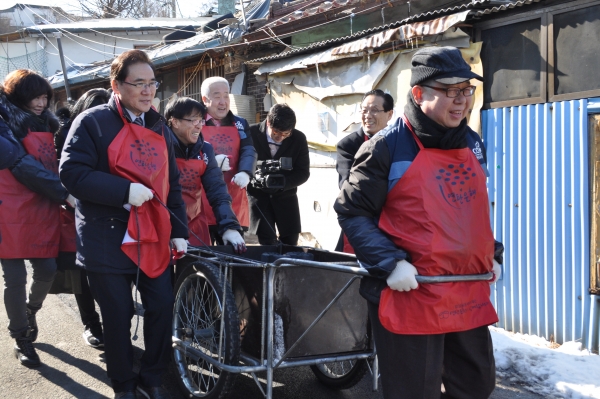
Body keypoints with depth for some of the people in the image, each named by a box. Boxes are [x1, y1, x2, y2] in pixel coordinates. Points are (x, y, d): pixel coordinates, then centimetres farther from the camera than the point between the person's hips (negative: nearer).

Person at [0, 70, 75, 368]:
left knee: (47, 270, 3)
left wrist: (62, 194, 0)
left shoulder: (46, 124, 15)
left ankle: (31, 310, 34)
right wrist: (64, 193, -20)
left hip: (43, 209, 6)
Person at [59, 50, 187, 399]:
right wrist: (126, 191, -23)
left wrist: (179, 231, 9)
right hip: (108, 242, -5)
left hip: (154, 240, 5)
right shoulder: (93, 122, -6)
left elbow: (172, 183, 16)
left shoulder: (160, 128, 13)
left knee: (162, 308, 6)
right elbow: (72, 173, -16)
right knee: (118, 317, 5)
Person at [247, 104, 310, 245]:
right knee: (267, 242, -6)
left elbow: (303, 172, -6)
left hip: (285, 196, 2)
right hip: (259, 195, -2)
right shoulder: (251, 133, -13)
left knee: (290, 242, 4)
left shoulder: (299, 138, -8)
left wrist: (283, 182, -23)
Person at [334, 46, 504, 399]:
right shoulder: (389, 147, -12)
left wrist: (493, 254, 14)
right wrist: (389, 263, -19)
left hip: (470, 296, 7)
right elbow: (352, 211, -10)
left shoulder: (473, 145, 10)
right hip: (410, 297, -6)